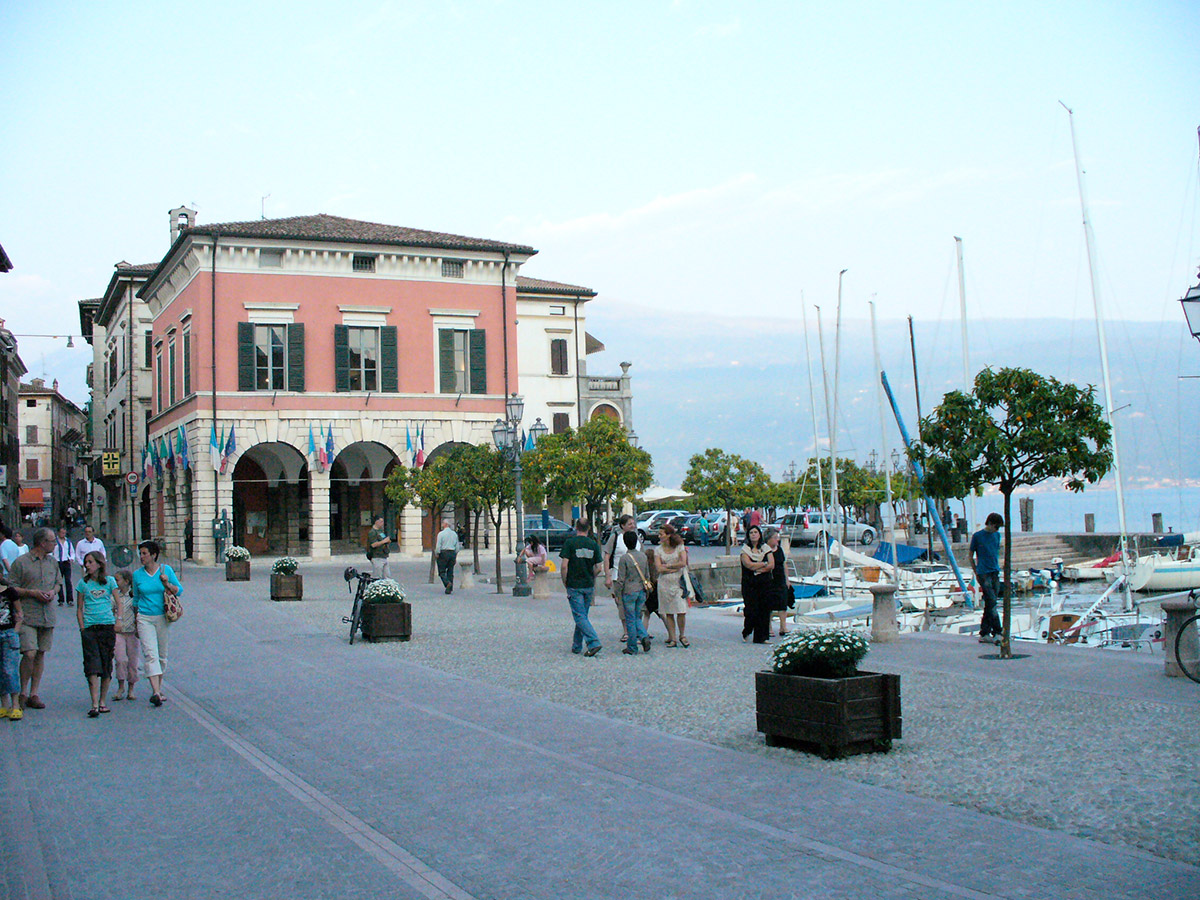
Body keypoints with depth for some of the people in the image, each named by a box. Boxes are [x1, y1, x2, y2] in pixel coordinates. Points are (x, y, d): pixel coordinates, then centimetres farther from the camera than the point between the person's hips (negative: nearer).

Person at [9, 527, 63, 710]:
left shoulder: (52, 562, 12)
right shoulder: (21, 562, -5)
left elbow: (58, 583, 23)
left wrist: (53, 592, 2)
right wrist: (32, 593, -15)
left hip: (47, 616, 5)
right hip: (27, 616, -5)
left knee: (40, 655, 7)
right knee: (29, 654, -14)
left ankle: (34, 694, 14)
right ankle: (23, 692, 4)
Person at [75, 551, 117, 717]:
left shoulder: (109, 581, 6)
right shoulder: (83, 583, 7)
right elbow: (79, 608, 10)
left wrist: (118, 623, -1)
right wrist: (82, 627, 0)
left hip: (107, 626, 0)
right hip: (89, 628, 0)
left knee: (106, 664, 4)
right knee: (92, 666, -9)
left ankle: (103, 701, 16)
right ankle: (94, 704, -12)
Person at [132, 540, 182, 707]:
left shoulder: (166, 570, 0)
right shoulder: (137, 574, 4)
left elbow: (179, 591, 5)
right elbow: (136, 599, 14)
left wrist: (167, 584, -15)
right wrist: (135, 623, 16)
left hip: (163, 618, 0)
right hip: (144, 618, 0)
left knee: (162, 654, 10)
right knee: (150, 654, -13)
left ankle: (158, 689, 25)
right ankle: (156, 692, -21)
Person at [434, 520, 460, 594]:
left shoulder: (441, 534, -8)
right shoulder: (455, 534, 8)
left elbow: (438, 546, -11)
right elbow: (457, 546, 10)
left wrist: (437, 554, 1)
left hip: (443, 553, -5)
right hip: (452, 553, 5)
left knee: (441, 571, 2)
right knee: (450, 572, 8)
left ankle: (447, 583, -21)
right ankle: (449, 589, 7)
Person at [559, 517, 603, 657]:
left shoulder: (570, 542, -8)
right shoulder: (593, 544, 4)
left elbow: (564, 566, -12)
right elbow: (598, 568, 2)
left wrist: (565, 583, 0)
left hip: (574, 586, -4)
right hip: (589, 586, 4)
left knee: (580, 617, -4)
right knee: (583, 616, 15)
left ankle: (594, 643, -18)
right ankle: (577, 646, 22)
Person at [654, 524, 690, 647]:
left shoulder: (680, 547, 3)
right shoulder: (658, 549, 5)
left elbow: (683, 563, -9)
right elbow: (659, 568, -5)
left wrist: (667, 565, -5)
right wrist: (675, 568, -9)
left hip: (678, 582, -1)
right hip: (664, 583, 1)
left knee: (681, 611, -6)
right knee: (668, 613, 1)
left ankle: (682, 636, 13)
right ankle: (672, 638, 8)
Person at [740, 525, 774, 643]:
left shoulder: (766, 548, 10)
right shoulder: (745, 549, 3)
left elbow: (772, 565, -1)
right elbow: (749, 564, -12)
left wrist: (757, 569, -10)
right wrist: (764, 564, -4)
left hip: (764, 583, 2)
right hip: (749, 584, -2)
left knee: (764, 609, -3)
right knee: (751, 610, -8)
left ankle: (762, 636, 3)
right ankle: (746, 632, 16)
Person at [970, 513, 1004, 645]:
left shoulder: (997, 535, 14)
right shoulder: (977, 536, -3)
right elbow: (971, 556, 4)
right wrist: (976, 573, 5)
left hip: (995, 573, 6)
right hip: (983, 573, -6)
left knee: (990, 604, 6)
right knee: (991, 602, -14)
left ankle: (984, 634, 10)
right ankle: (998, 632, -16)